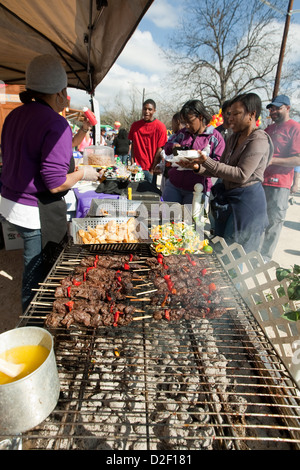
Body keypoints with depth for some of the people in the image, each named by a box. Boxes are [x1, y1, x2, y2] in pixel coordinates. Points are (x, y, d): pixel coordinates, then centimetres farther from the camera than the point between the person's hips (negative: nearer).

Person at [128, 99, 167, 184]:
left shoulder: (160, 127, -4)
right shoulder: (135, 125, 8)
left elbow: (159, 150, -6)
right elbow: (133, 146, 10)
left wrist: (152, 170, -10)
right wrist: (132, 164, 0)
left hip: (150, 169, -3)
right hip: (136, 168, 3)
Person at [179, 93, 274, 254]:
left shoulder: (259, 141, -14)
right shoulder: (234, 139, 13)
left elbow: (241, 175, -23)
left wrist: (207, 161, -24)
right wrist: (199, 167, -4)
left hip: (247, 200, -9)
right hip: (227, 197, 9)